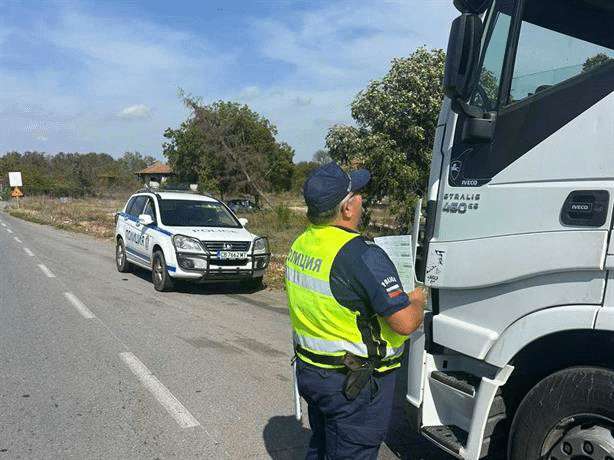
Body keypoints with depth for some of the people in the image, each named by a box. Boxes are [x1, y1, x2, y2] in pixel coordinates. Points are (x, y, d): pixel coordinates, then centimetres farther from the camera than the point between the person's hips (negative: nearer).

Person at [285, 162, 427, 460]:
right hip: (355, 384, -8)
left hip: (309, 369, 8)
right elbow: (405, 323, -27)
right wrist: (417, 300, -5)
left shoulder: (300, 244, 0)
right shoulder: (362, 255, -27)